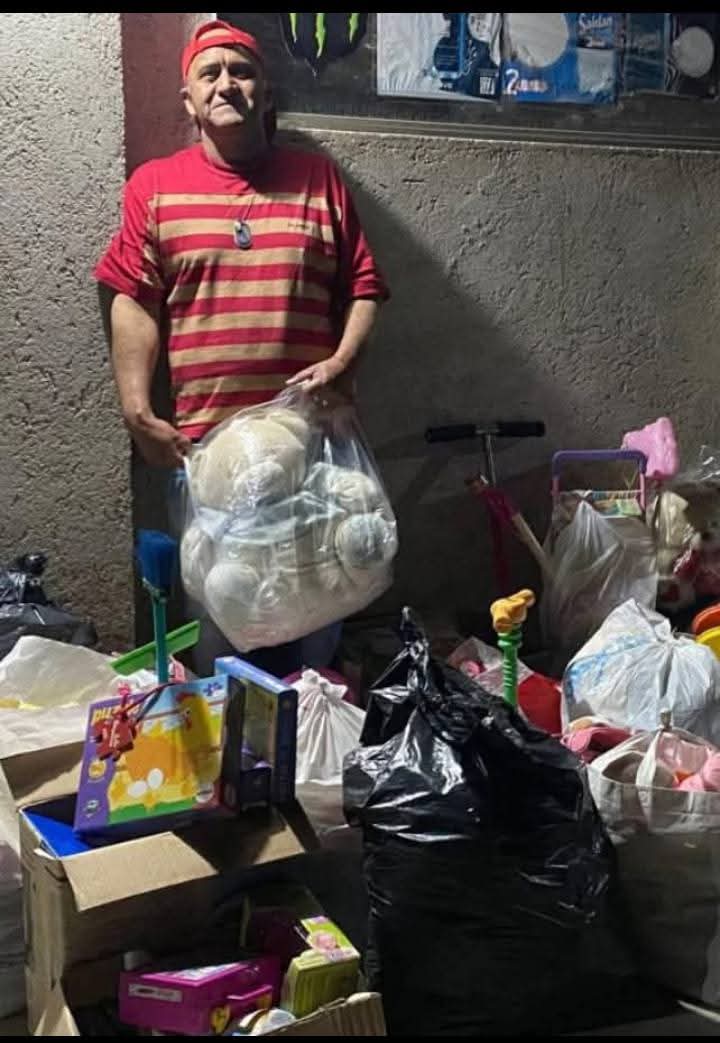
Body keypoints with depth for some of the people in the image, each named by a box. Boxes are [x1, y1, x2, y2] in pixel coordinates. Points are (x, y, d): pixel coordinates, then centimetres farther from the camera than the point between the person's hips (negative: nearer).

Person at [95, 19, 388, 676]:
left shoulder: (319, 178, 7)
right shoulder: (154, 186, 4)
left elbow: (365, 288, 6)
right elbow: (135, 304, -1)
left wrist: (341, 360, -11)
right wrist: (138, 411, -10)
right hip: (205, 440, -1)